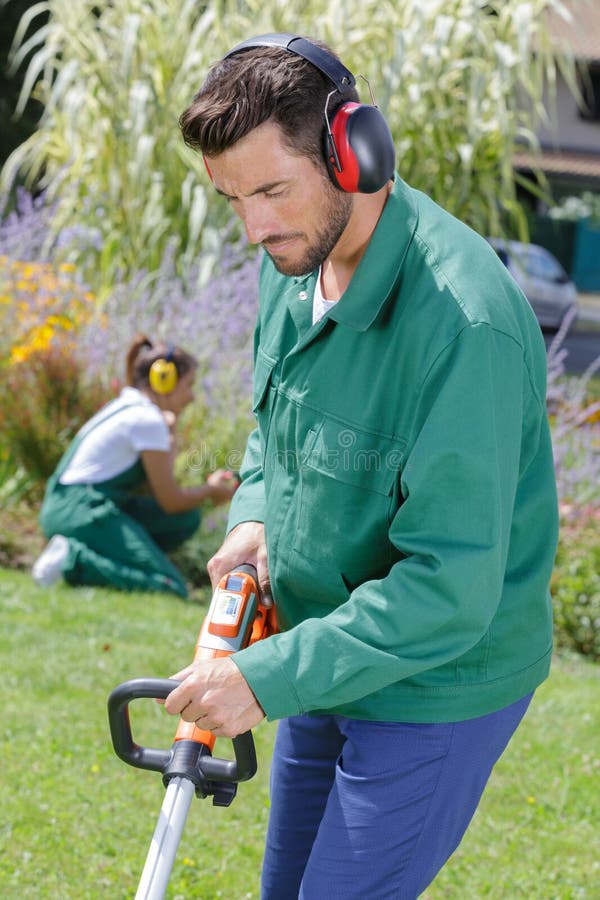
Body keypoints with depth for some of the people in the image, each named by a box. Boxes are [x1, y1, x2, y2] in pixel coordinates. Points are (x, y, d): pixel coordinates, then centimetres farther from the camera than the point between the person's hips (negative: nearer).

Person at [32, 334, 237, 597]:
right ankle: (74, 559, -16)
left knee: (186, 518, 12)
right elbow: (170, 502, -5)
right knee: (170, 588, -15)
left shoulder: (123, 406, 19)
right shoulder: (148, 420, -9)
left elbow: (158, 489, 18)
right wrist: (212, 490, 12)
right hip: (86, 513, -10)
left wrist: (168, 434, 13)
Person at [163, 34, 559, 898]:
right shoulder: (294, 259, -4)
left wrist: (271, 676, -30)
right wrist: (254, 512, 0)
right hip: (329, 660, 9)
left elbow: (451, 588, -31)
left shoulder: (463, 319, -32)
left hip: (436, 684, -8)